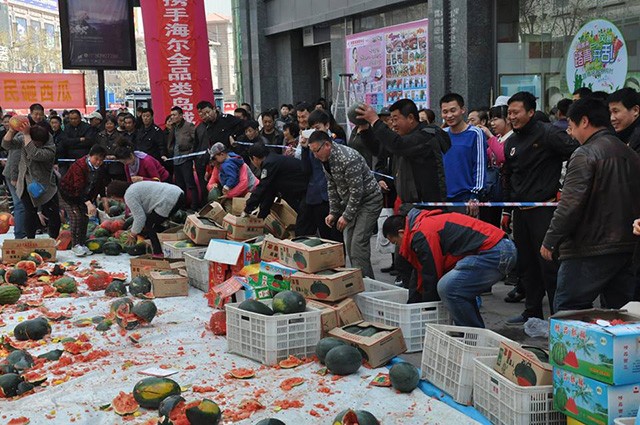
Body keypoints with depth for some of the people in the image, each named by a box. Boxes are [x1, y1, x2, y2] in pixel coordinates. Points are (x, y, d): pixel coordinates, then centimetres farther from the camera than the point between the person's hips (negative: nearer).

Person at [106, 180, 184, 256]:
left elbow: (140, 217, -8)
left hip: (169, 201, -10)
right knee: (154, 224, 20)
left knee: (149, 226, -1)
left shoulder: (129, 196, -7)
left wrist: (132, 235, 6)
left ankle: (158, 254, -1)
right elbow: (139, 212, 30)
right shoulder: (133, 188, 24)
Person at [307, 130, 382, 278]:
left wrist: (346, 216, -20)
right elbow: (332, 187, 13)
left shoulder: (348, 158, -27)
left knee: (358, 243, -16)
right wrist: (333, 212, 7)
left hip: (368, 199, -9)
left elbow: (357, 190, -25)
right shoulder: (325, 160, 2)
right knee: (349, 243, 8)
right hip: (351, 201, 9)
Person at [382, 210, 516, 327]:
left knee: (448, 288, -15)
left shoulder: (421, 234, -10)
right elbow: (419, 272, 28)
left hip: (493, 253, -11)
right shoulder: (425, 223, 23)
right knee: (461, 289, 22)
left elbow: (432, 277, -7)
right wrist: (411, 306, 30)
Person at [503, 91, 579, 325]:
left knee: (548, 263, -6)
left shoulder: (547, 133, -9)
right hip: (520, 210, 8)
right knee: (527, 263, 13)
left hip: (544, 208, -7)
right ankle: (532, 312, 23)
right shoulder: (511, 142, 14)